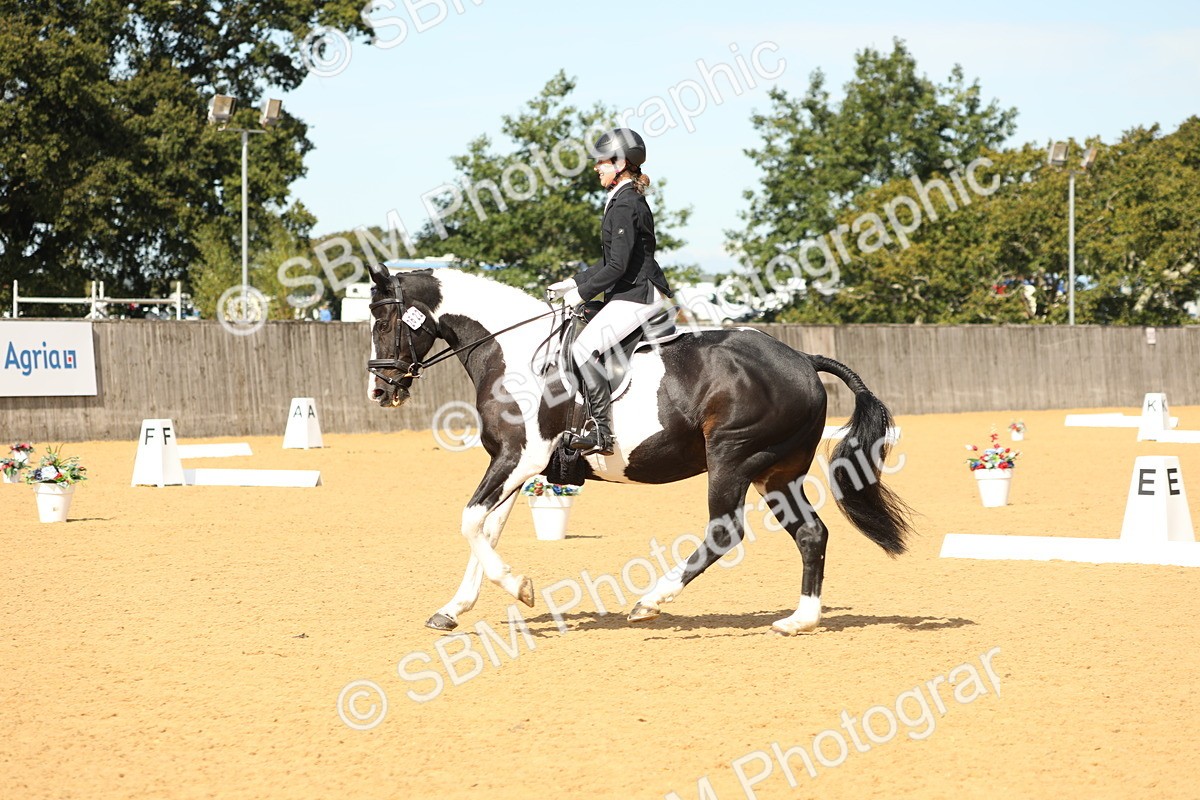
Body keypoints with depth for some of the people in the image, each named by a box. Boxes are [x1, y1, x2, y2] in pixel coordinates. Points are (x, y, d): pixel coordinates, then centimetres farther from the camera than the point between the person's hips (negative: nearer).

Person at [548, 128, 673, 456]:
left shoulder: (624, 206, -15)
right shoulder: (629, 201, 18)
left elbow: (618, 265, -20)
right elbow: (613, 262, 23)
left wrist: (582, 292, -12)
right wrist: (574, 282, 18)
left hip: (636, 296, -11)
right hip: (632, 294, 11)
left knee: (583, 348, -20)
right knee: (584, 347, 17)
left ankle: (602, 432, -22)